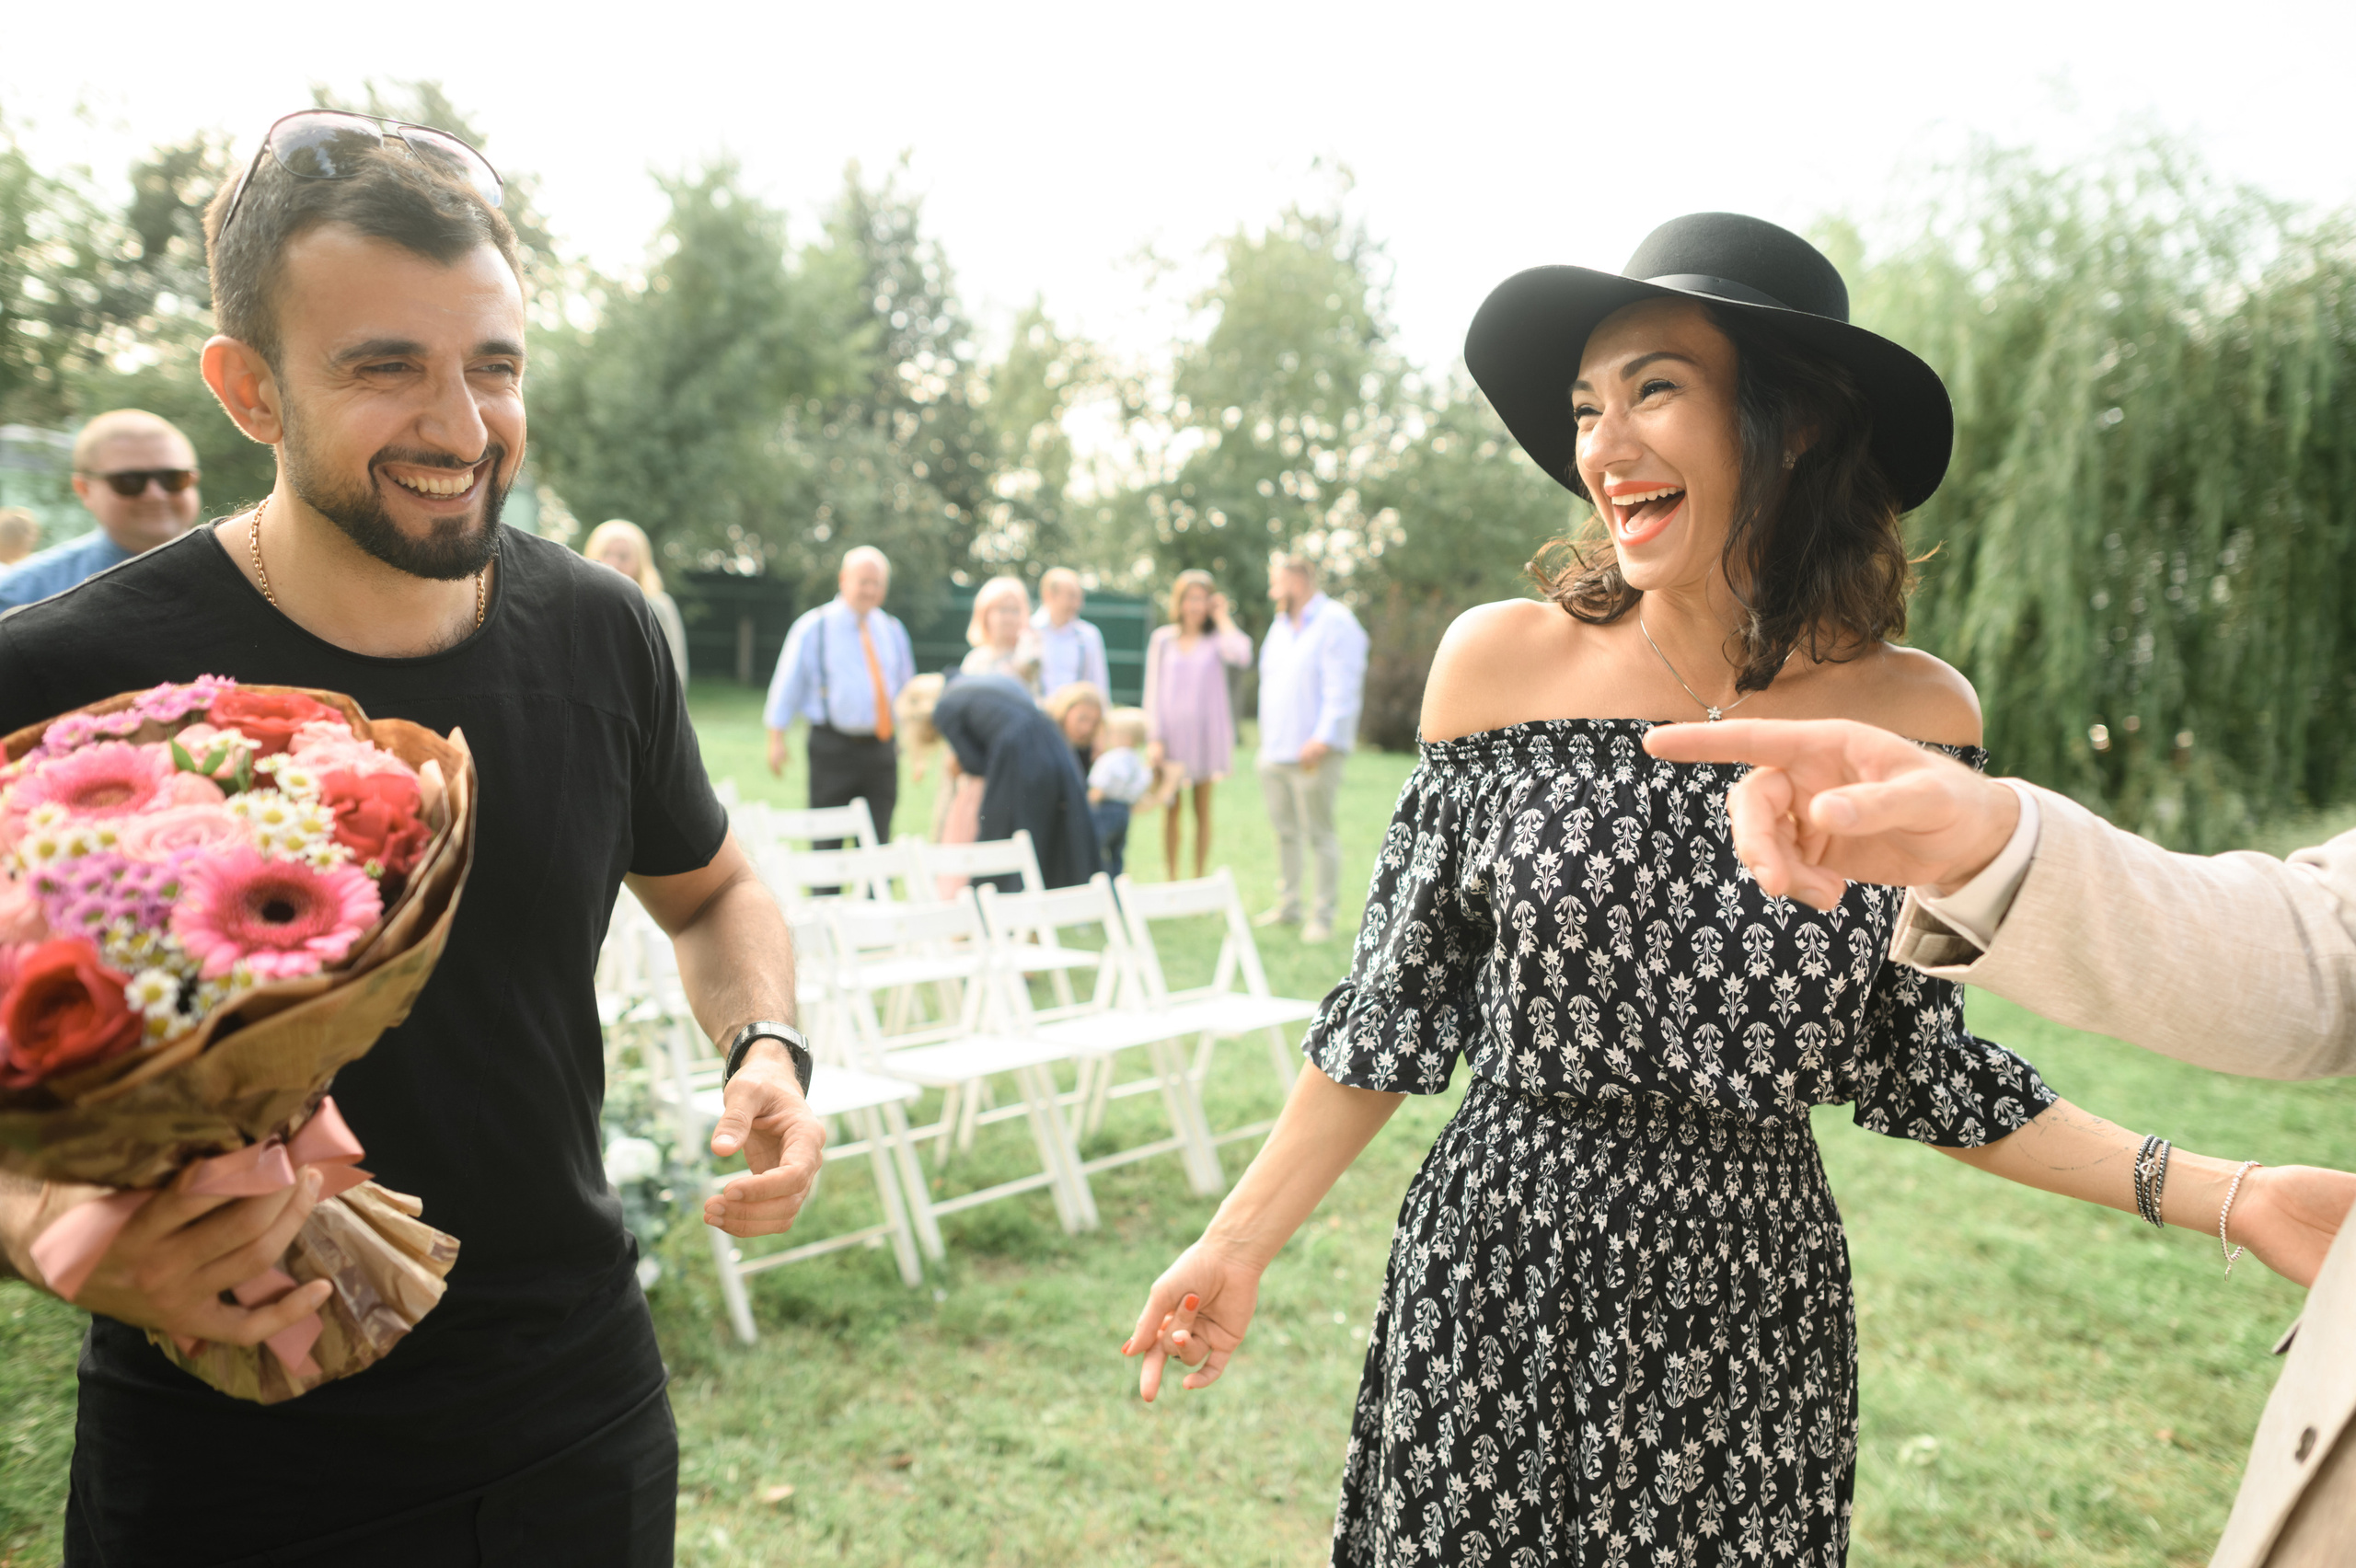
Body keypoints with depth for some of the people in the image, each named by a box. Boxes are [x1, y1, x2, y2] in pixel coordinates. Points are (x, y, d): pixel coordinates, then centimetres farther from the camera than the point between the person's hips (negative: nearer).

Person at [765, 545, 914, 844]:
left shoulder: (892, 630, 11)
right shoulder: (814, 627, -2)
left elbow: (905, 683, 21)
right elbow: (787, 683, 1)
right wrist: (777, 739, -2)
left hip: (881, 749, 4)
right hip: (833, 748, -4)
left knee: (877, 844, 5)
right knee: (827, 844, 1)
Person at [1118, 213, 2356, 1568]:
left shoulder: (1919, 715, -5)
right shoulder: (1501, 662, -8)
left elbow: (1923, 1067, 3)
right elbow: (1399, 1007, -1)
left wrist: (2228, 1196, -5)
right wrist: (1242, 1242, 1)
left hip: (1753, 1318, 1)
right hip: (1491, 1302, 0)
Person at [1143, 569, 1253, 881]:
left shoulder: (1217, 638, 1)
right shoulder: (1162, 639, 4)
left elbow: (1241, 656, -22)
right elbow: (1153, 691, 4)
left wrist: (1222, 617, -9)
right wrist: (1153, 738, -3)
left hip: (1207, 734, -1)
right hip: (1172, 734, 1)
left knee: (1203, 810, 6)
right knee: (1172, 811, 4)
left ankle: (1200, 880, 14)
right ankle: (1172, 880, 12)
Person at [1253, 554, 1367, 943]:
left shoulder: (1335, 623, -8)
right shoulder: (1280, 626, 19)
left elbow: (1341, 689, -15)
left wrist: (1323, 738, -22)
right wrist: (1266, 738, 17)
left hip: (1313, 752, -8)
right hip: (1274, 751, 8)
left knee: (1319, 834, -3)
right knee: (1285, 831, 13)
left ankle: (1323, 915, 3)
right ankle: (1288, 905, 22)